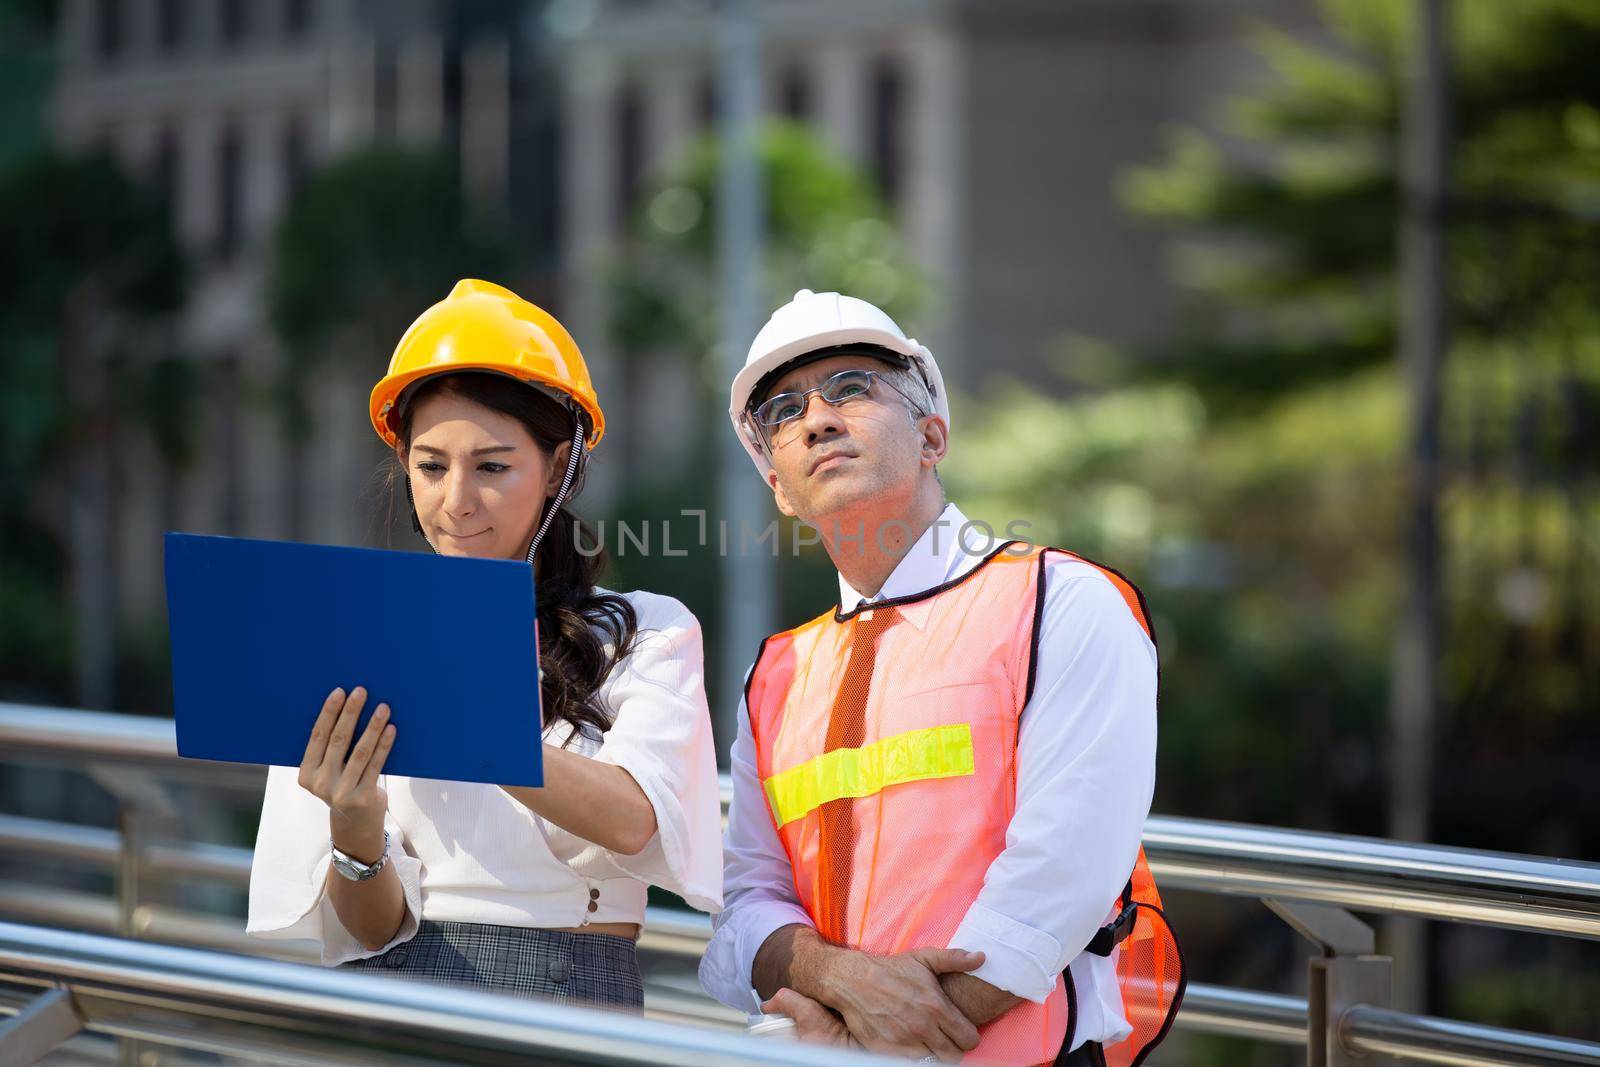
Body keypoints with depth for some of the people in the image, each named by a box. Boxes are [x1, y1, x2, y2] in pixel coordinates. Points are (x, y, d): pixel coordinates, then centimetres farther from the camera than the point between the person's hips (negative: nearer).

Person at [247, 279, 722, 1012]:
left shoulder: (650, 636, 7)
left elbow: (629, 820, -13)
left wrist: (454, 725, -25)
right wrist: (355, 835, -17)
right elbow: (373, 929, 5)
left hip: (574, 1007, 0)